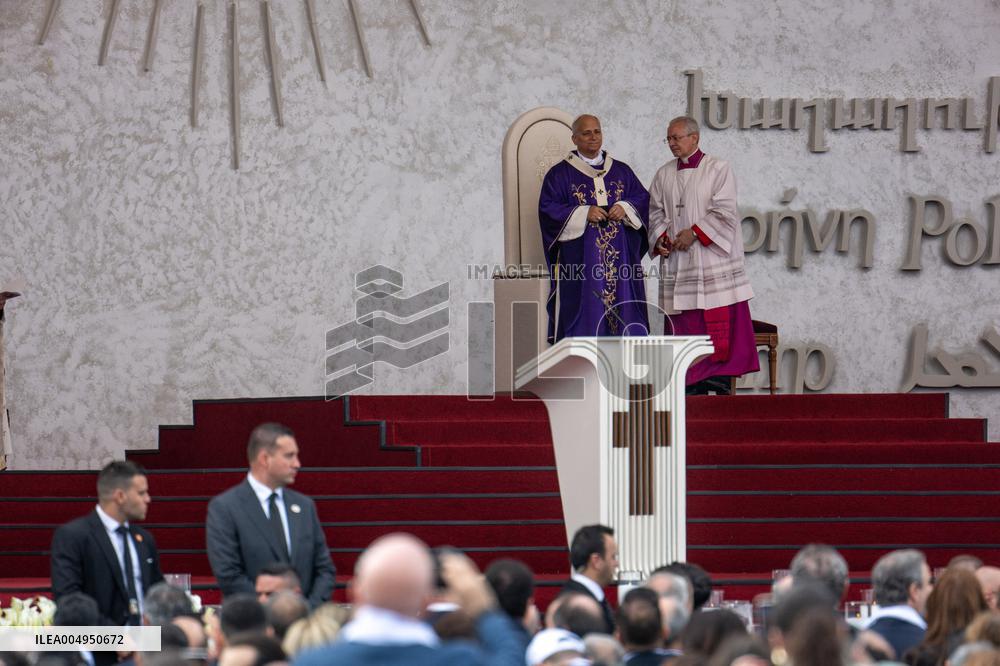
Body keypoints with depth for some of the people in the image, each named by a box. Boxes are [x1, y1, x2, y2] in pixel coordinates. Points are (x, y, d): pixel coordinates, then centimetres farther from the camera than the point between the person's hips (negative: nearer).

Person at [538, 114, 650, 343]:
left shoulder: (621, 171, 15)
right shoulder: (559, 175, 4)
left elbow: (642, 198, 13)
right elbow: (548, 209, -4)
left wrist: (625, 208, -9)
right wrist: (584, 214, -15)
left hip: (620, 258, 4)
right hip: (580, 261, -3)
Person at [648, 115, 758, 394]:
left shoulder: (718, 170, -2)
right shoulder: (664, 175, 13)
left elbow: (724, 212, -9)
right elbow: (655, 211, 12)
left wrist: (695, 232, -16)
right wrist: (661, 236, -6)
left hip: (712, 257, -4)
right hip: (678, 264, 4)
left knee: (720, 326, -6)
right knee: (684, 328, 2)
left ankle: (721, 381, -3)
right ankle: (693, 385, 6)